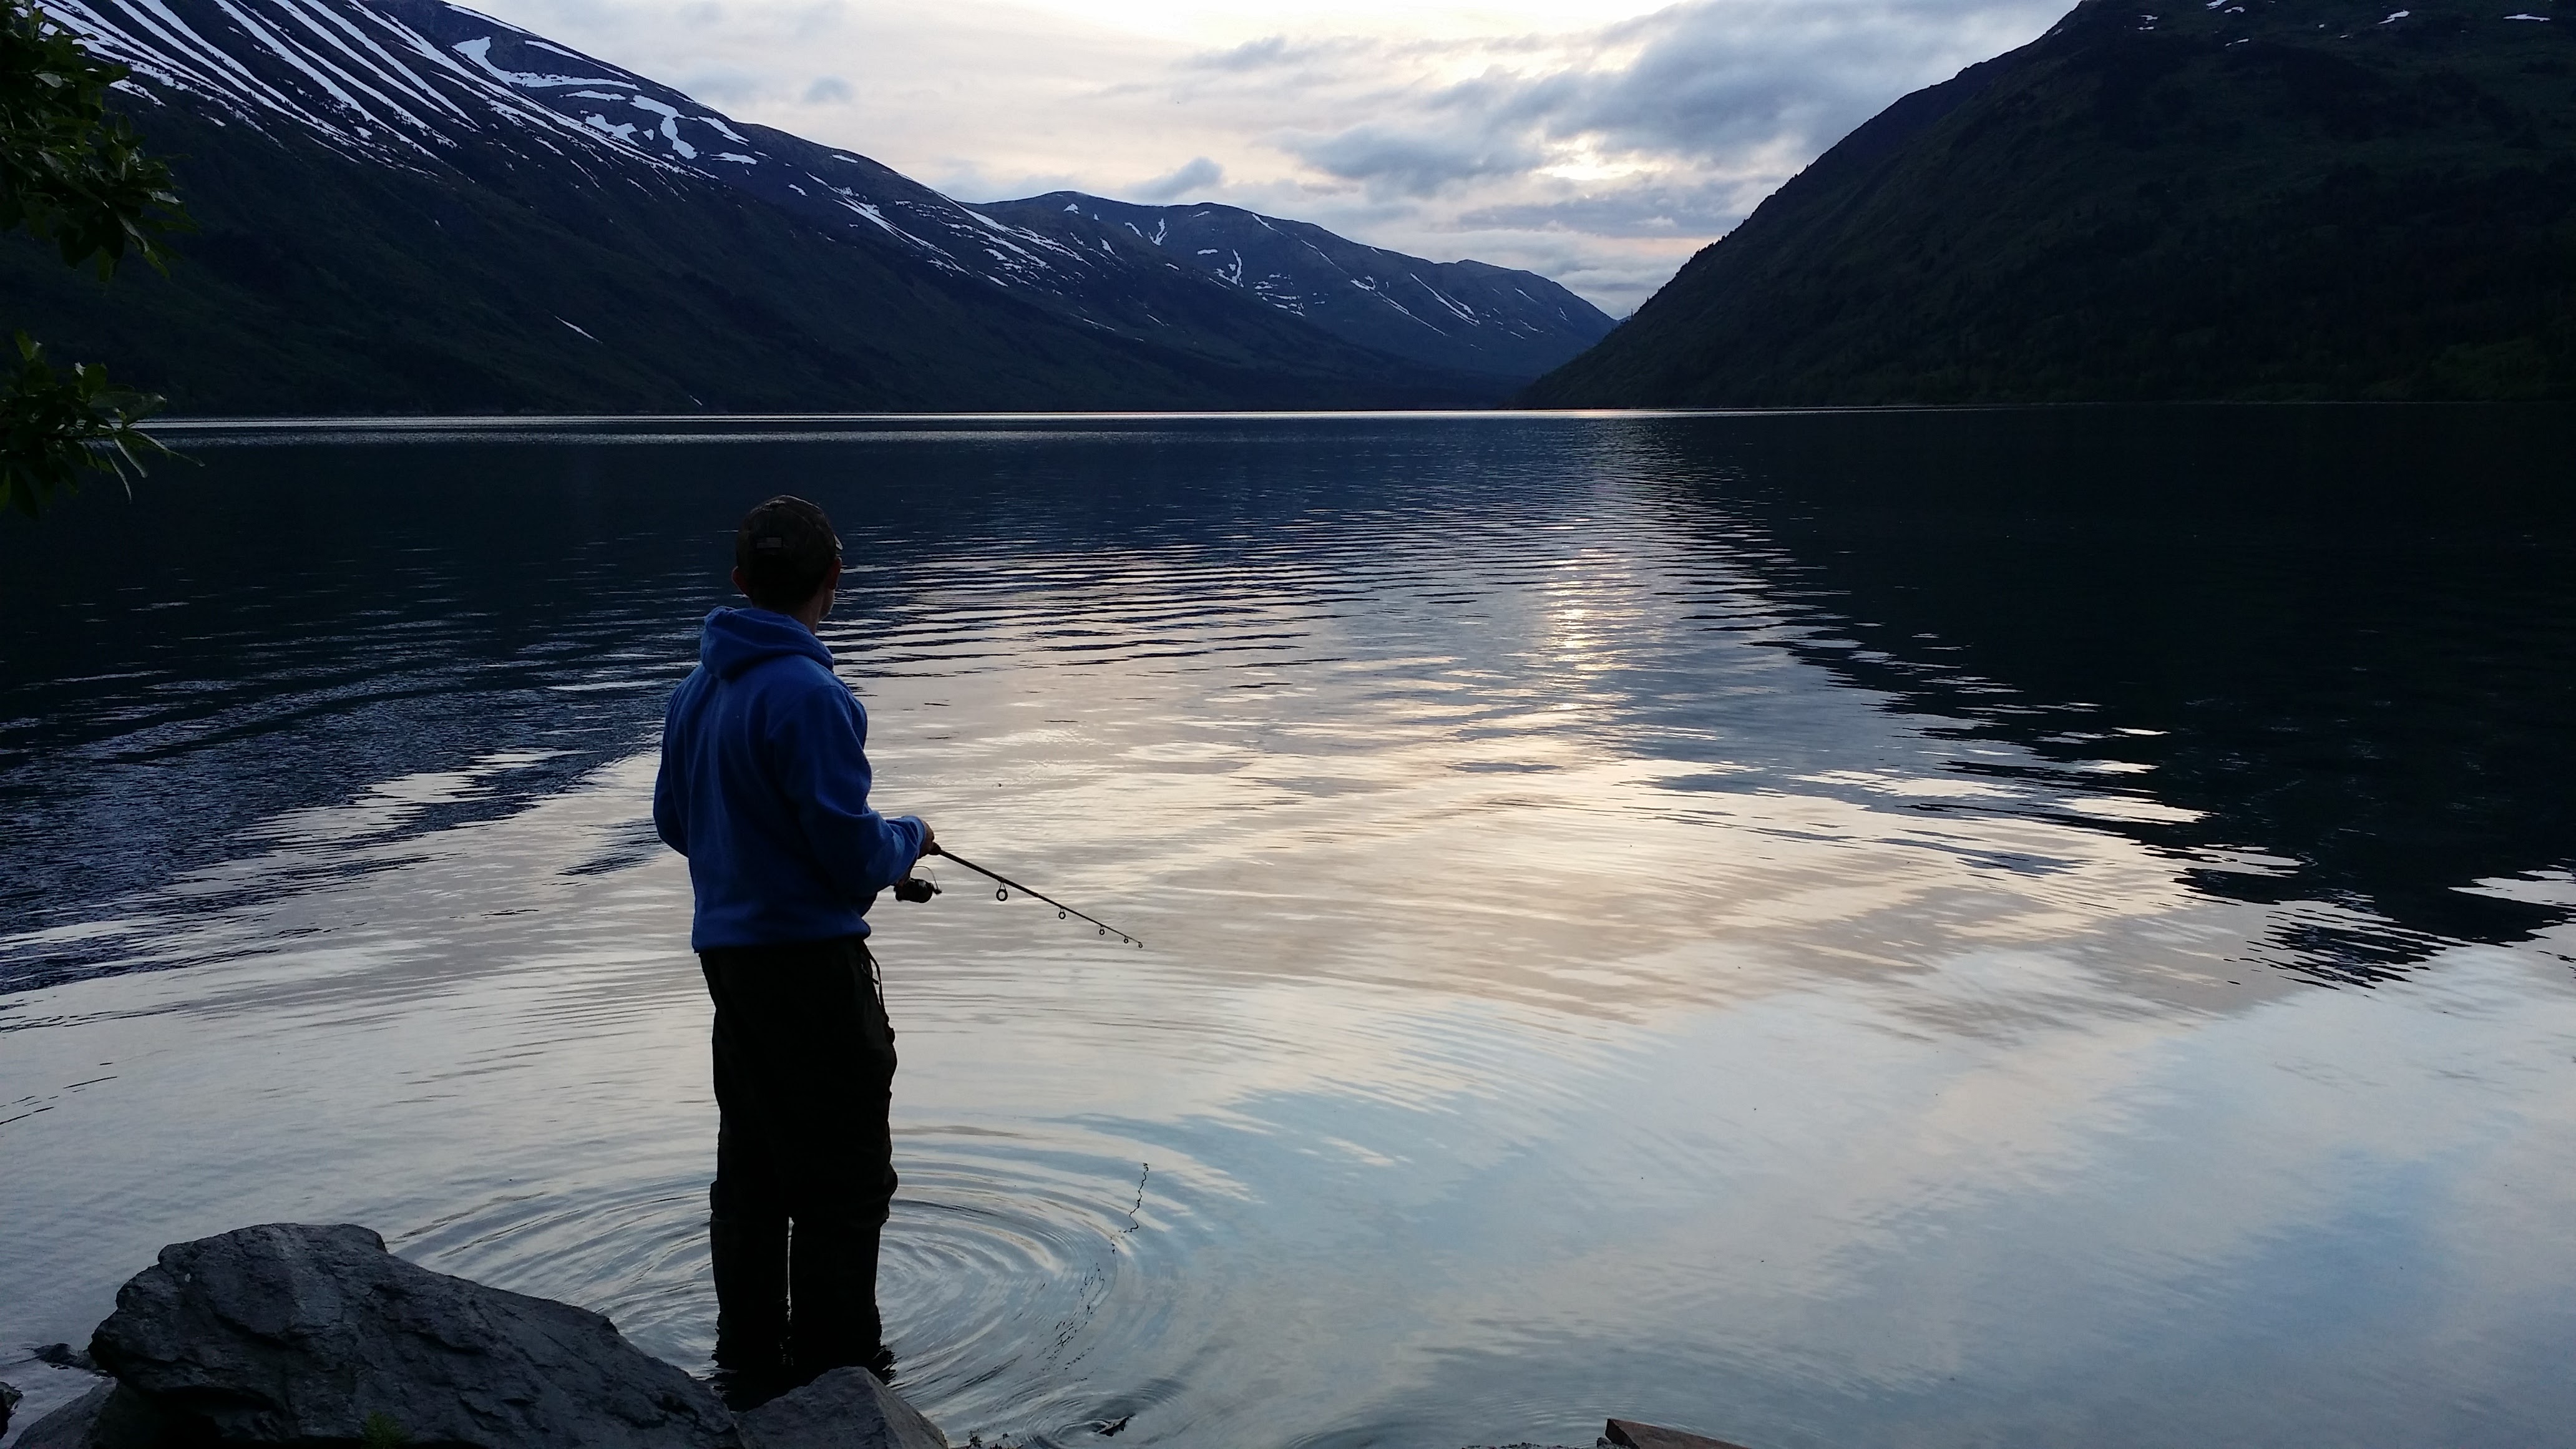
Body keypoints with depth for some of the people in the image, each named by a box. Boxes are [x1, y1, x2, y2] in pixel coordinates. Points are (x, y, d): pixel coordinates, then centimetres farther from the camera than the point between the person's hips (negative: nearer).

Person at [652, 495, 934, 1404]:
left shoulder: (698, 688, 6)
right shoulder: (809, 695, -19)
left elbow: (673, 819, 16)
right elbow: (854, 852, -20)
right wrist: (909, 839, 0)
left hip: (726, 948, 9)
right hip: (811, 954, -8)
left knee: (751, 1162, 18)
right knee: (845, 1177, 2)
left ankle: (750, 1363, 28)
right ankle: (835, 1379, 8)